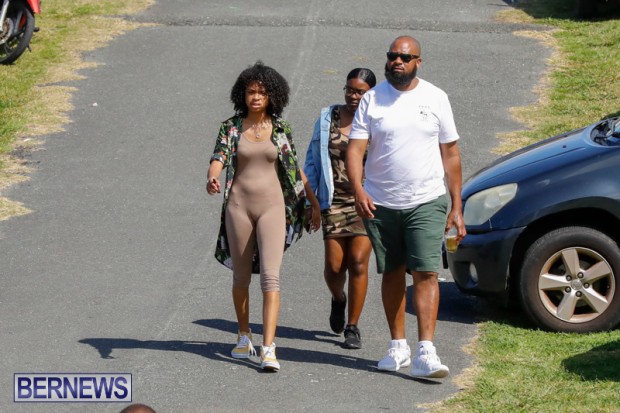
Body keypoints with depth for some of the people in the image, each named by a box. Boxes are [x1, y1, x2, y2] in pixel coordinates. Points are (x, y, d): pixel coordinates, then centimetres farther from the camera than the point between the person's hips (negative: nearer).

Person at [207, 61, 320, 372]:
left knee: (270, 276, -13)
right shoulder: (231, 127, 2)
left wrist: (314, 202, 17)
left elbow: (295, 168, 13)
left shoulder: (281, 128, 5)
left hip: (272, 206, -1)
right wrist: (212, 178, -34)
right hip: (239, 204, 1)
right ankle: (244, 337, 31)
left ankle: (268, 350, -19)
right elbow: (219, 157, -12)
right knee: (241, 276, 11)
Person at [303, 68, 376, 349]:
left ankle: (352, 327, 2)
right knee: (334, 266, -2)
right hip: (334, 201, 2)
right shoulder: (328, 118, 9)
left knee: (358, 262, -9)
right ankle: (338, 299, 33)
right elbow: (313, 161, 13)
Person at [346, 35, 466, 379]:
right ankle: (397, 346, 23)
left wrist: (456, 207, 3)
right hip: (380, 204, 2)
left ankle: (425, 353, -18)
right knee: (392, 273, 11)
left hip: (427, 202, -1)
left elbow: (450, 154, 7)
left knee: (426, 273, -12)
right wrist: (358, 189, -23)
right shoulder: (372, 99, 2)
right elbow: (355, 148, -5)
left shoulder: (436, 99, 3)